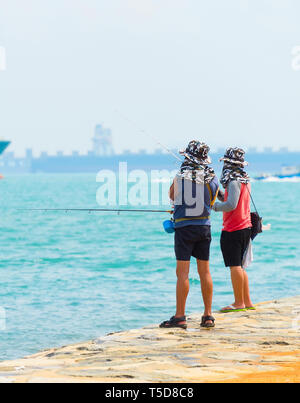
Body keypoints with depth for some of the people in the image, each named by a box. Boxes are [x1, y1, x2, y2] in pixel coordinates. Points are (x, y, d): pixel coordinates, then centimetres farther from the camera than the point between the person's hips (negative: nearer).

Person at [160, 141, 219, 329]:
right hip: (204, 227, 3)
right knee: (205, 271, 9)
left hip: (184, 227, -3)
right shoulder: (212, 178, -1)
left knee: (182, 272, -5)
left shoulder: (180, 176, -7)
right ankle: (208, 316, 11)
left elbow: (172, 196, 11)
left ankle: (180, 317, -6)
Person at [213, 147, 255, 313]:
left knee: (235, 266, -5)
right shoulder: (246, 180, 13)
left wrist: (213, 206, -12)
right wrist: (220, 193, 9)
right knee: (239, 266, 15)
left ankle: (239, 303, -4)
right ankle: (247, 302, 17)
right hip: (245, 227, 9)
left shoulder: (234, 182, -15)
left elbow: (231, 205, -23)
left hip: (232, 230, -9)